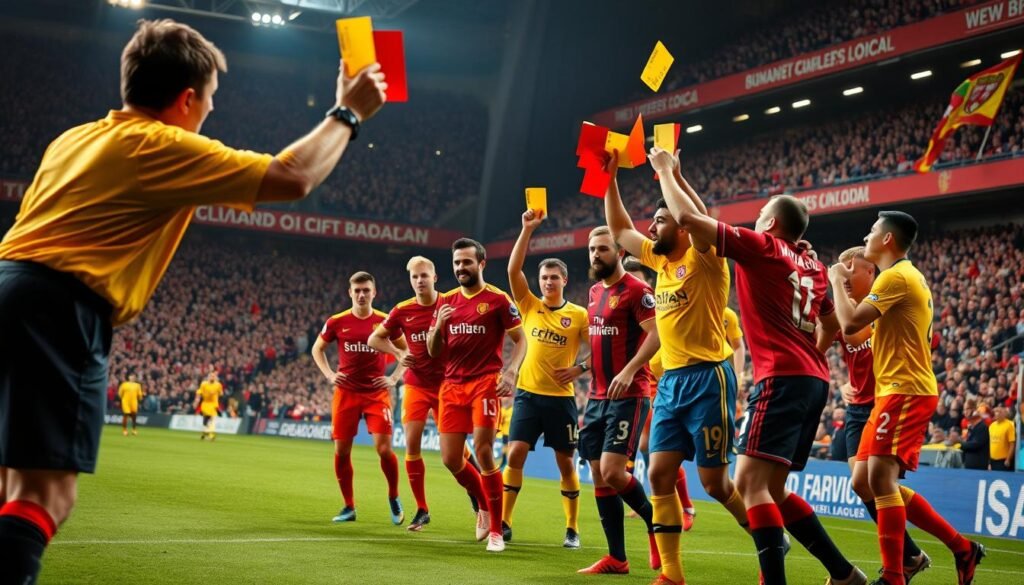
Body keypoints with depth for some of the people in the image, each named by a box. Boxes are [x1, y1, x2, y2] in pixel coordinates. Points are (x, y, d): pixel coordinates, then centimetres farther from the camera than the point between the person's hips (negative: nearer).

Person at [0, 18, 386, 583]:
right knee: (45, 492, -11)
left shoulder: (74, 140, 21)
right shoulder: (164, 148, -4)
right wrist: (348, 113, 6)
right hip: (58, 308, -9)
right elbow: (292, 177, -7)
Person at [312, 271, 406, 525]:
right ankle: (349, 507, 17)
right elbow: (317, 349, 16)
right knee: (341, 451, 2)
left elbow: (407, 351, 10)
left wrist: (394, 378, -1)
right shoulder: (337, 322, 0)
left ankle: (393, 498, 13)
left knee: (384, 449, -12)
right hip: (346, 393, 2)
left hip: (377, 393, -2)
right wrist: (329, 375, 3)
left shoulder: (385, 321, -2)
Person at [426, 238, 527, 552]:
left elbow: (520, 340, -2)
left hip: (485, 384, -5)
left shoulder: (498, 299, -4)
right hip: (452, 385, 5)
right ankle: (485, 505, 31)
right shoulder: (446, 301, 11)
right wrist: (438, 326, -8)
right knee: (451, 459, 3)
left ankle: (496, 530, -1)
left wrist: (510, 371, -18)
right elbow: (433, 351, 12)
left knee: (483, 452, -13)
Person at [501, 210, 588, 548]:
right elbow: (513, 269, -7)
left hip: (561, 397, -1)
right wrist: (527, 229, -12)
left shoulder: (579, 315, -1)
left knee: (565, 463, 4)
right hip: (528, 394, 1)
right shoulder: (529, 306, 4)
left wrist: (579, 369, -13)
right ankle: (504, 523, 0)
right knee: (515, 454, -7)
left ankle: (572, 529, 14)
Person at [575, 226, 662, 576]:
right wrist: (583, 367, 19)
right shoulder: (595, 292, 16)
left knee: (612, 471, -16)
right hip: (597, 397, 8)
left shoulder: (636, 290, -9)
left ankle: (656, 523, 9)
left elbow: (656, 334, -18)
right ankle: (616, 558, 11)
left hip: (628, 397, -8)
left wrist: (629, 370, -26)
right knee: (599, 477, 5)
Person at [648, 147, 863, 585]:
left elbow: (687, 217, -3)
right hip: (814, 380, 9)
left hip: (782, 380, -9)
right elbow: (832, 326, 31)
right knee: (772, 489, 14)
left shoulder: (761, 246, -2)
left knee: (750, 482, -14)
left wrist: (665, 170, 10)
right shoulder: (812, 265, 19)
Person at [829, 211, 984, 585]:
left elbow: (850, 323, -19)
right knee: (866, 481, 8)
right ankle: (961, 547, 15)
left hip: (905, 391, -11)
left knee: (881, 478, -16)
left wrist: (837, 281, -2)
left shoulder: (896, 276, -12)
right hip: (897, 390, 11)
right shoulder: (908, 276, 20)